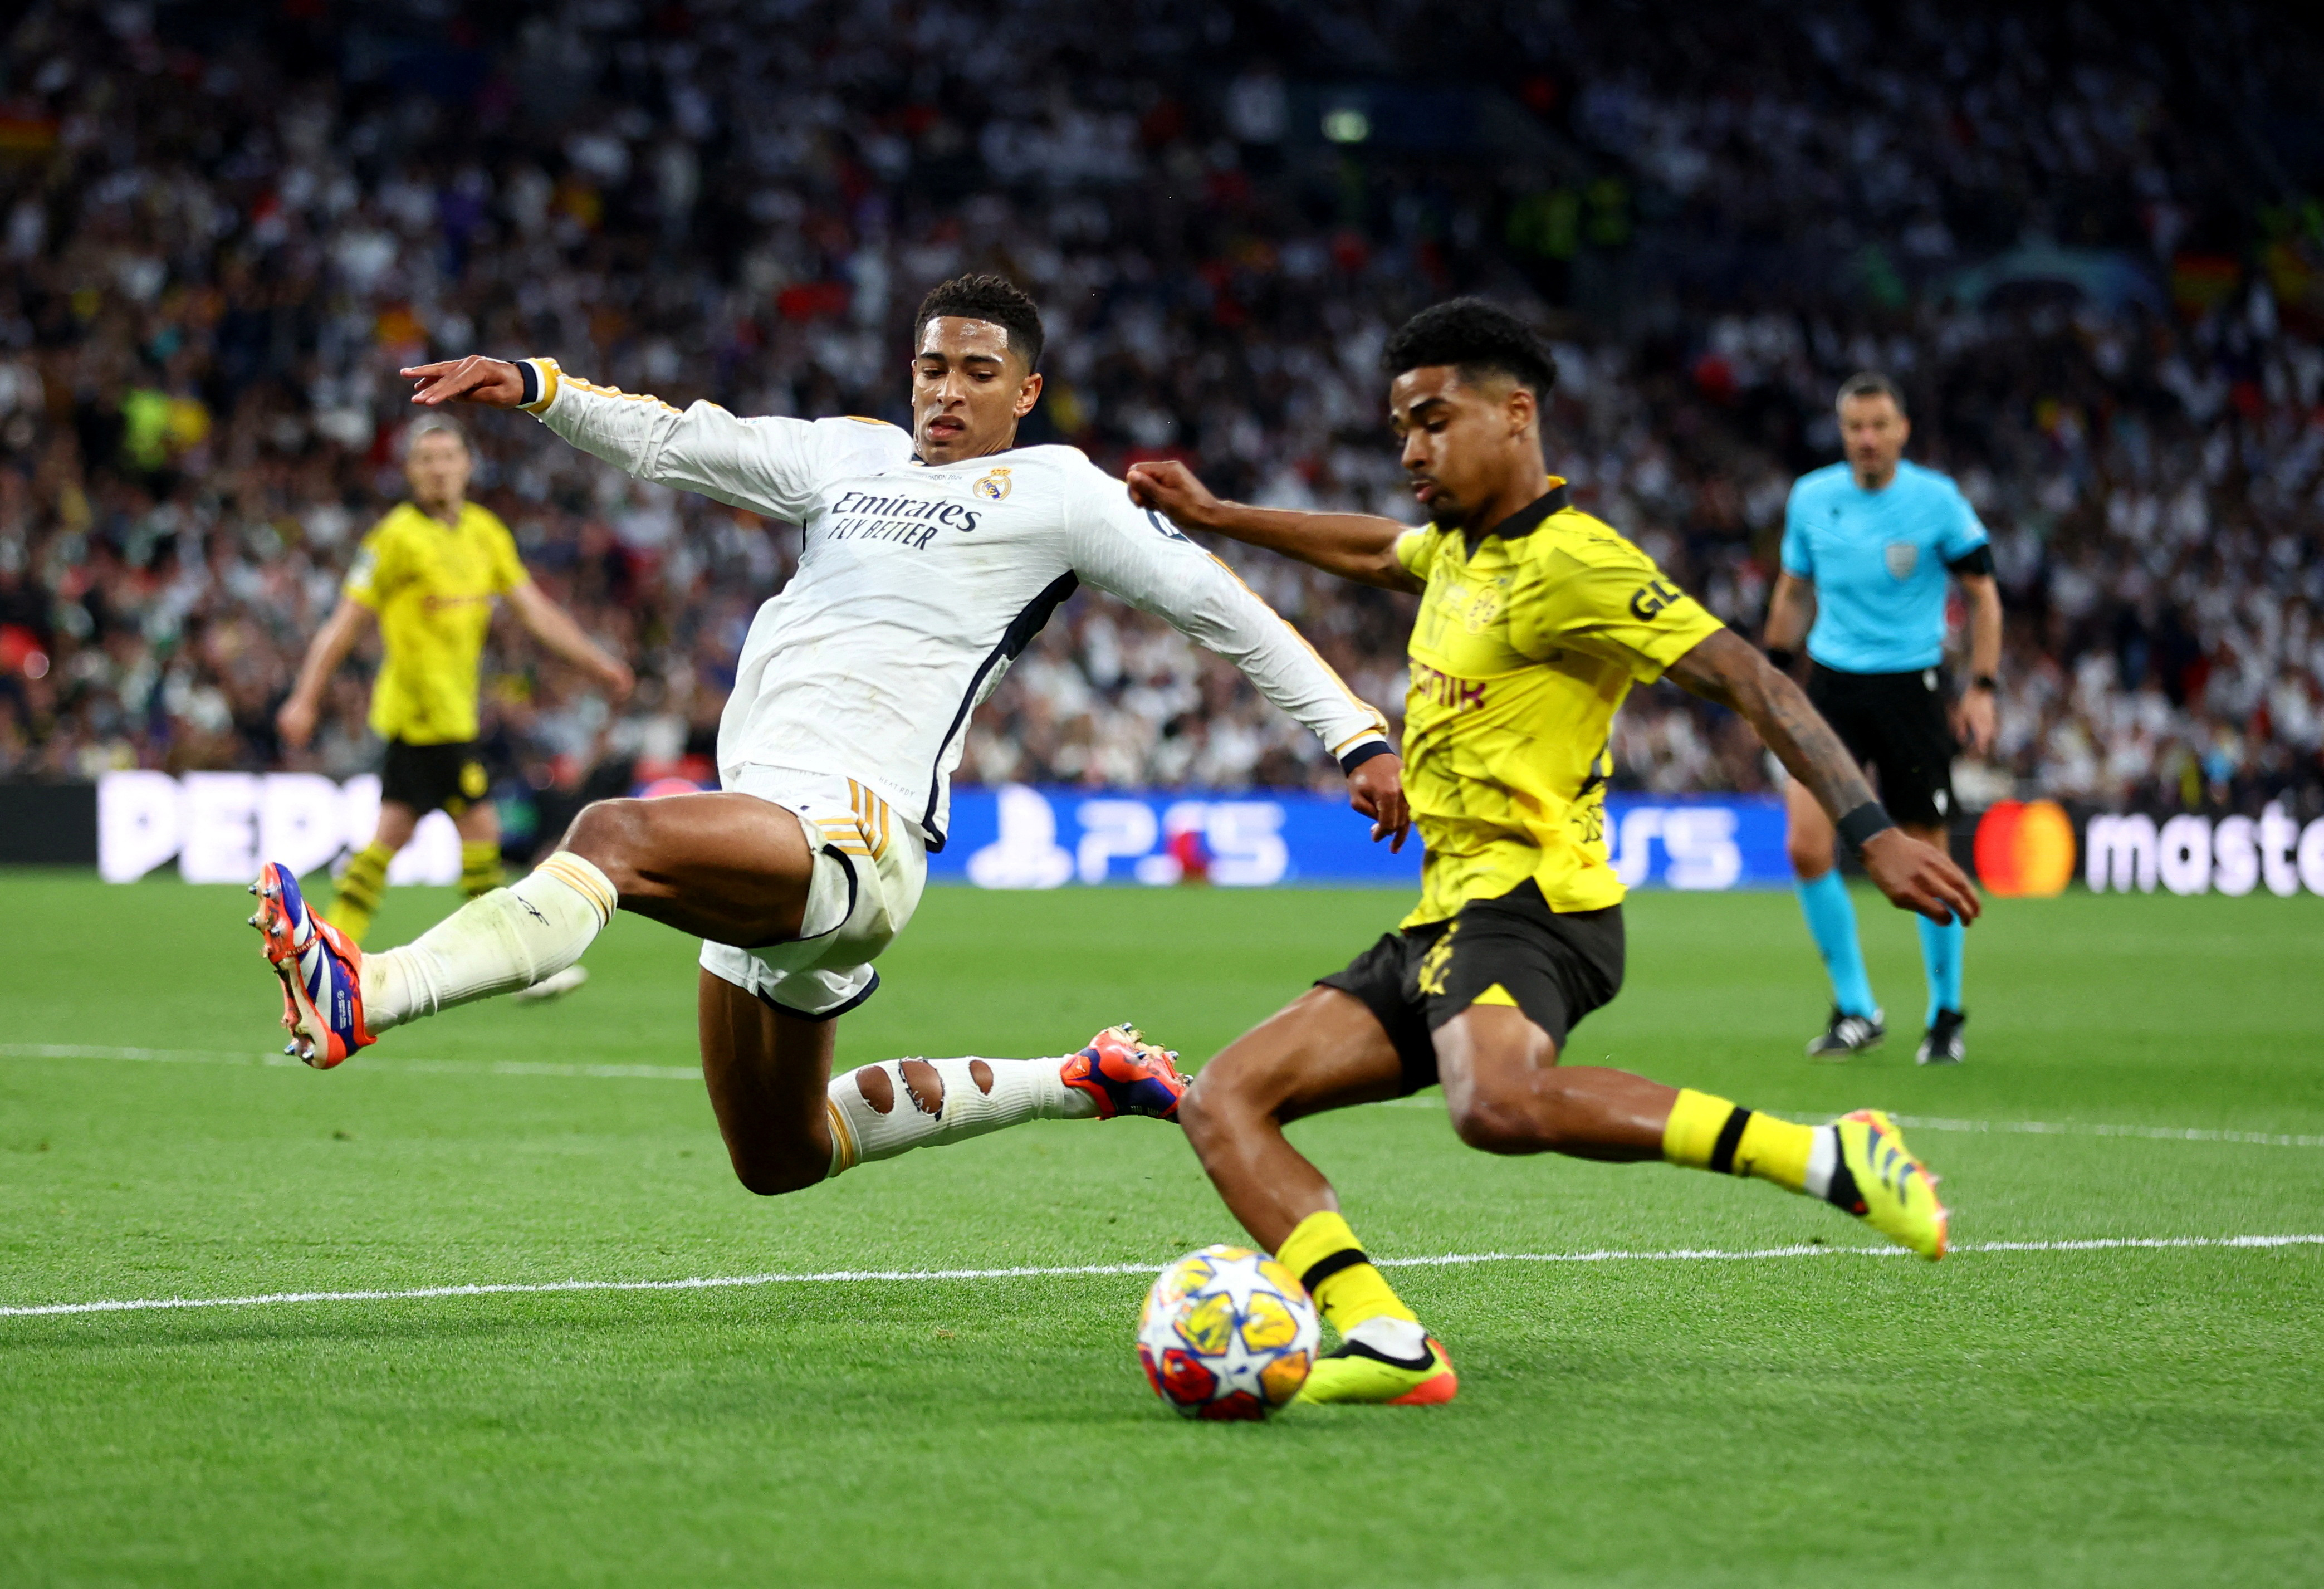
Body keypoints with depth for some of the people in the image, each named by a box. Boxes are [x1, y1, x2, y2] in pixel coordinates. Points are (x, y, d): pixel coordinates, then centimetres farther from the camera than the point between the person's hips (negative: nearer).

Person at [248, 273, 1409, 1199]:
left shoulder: (1052, 490, 4)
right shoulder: (854, 456, 22)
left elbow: (1220, 608, 6)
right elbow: (680, 443, 22)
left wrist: (1359, 739, 2)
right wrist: (535, 389, 8)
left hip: (854, 835, -9)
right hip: (764, 831, 9)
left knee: (612, 837, -33)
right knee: (780, 1161, 19)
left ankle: (361, 1000, -49)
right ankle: (1085, 1081, 31)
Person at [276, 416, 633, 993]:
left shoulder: (485, 530, 10)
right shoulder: (398, 536, -12)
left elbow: (535, 610, 12)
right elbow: (345, 623, -11)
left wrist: (598, 662, 6)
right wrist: (305, 700, -13)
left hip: (451, 707, 8)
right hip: (426, 711, -8)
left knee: (393, 834, 9)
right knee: (480, 827, -6)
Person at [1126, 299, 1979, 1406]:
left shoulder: (1570, 562, -10)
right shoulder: (1461, 544, 18)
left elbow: (1751, 682, -16)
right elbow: (1374, 551, 43)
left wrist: (1871, 833, -25)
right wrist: (1213, 517, 48)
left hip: (1530, 902, -10)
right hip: (1445, 916, 10)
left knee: (1500, 1107, -41)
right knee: (1223, 1103, -3)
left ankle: (1830, 1158, -31)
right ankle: (1387, 1343, -19)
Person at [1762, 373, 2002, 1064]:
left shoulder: (1937, 500, -6)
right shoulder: (1811, 498, 2)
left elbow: (1982, 594, 1)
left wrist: (1982, 688, -7)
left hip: (1911, 687, -2)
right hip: (1831, 683, 2)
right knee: (1806, 847, -12)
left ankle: (1946, 1015, 21)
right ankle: (1855, 1011, 3)